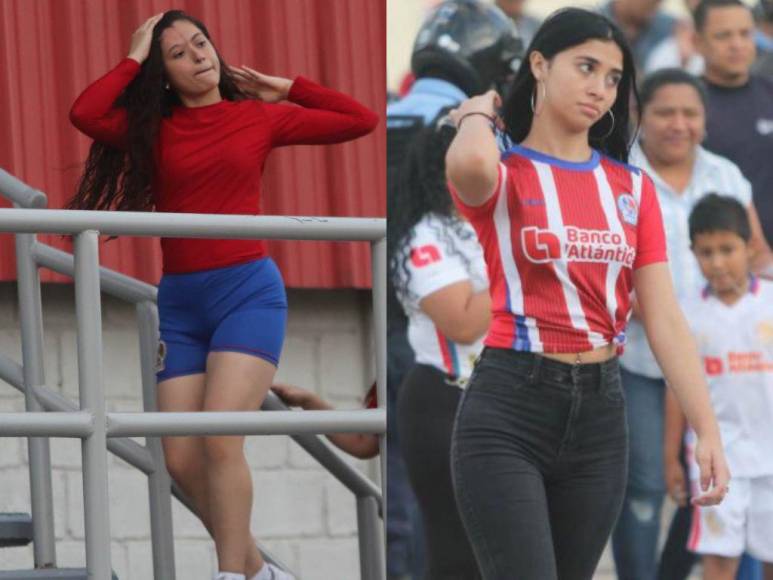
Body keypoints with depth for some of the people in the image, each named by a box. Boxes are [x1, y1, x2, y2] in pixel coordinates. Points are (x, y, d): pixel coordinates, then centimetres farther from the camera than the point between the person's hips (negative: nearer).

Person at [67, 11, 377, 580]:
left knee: (219, 440, -20)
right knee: (182, 460, -2)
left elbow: (362, 121, 9)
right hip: (179, 301, 3)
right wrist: (135, 58, 1)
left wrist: (285, 89, 11)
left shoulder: (258, 117, 7)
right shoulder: (153, 129, 9)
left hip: (248, 291, -3)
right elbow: (85, 114, -10)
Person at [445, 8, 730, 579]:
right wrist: (477, 116, -7)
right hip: (508, 407, -5)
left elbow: (665, 317, 5)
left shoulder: (633, 188, 10)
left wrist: (708, 430, -3)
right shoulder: (501, 177, -4)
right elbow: (470, 164, -31)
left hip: (601, 409, 5)